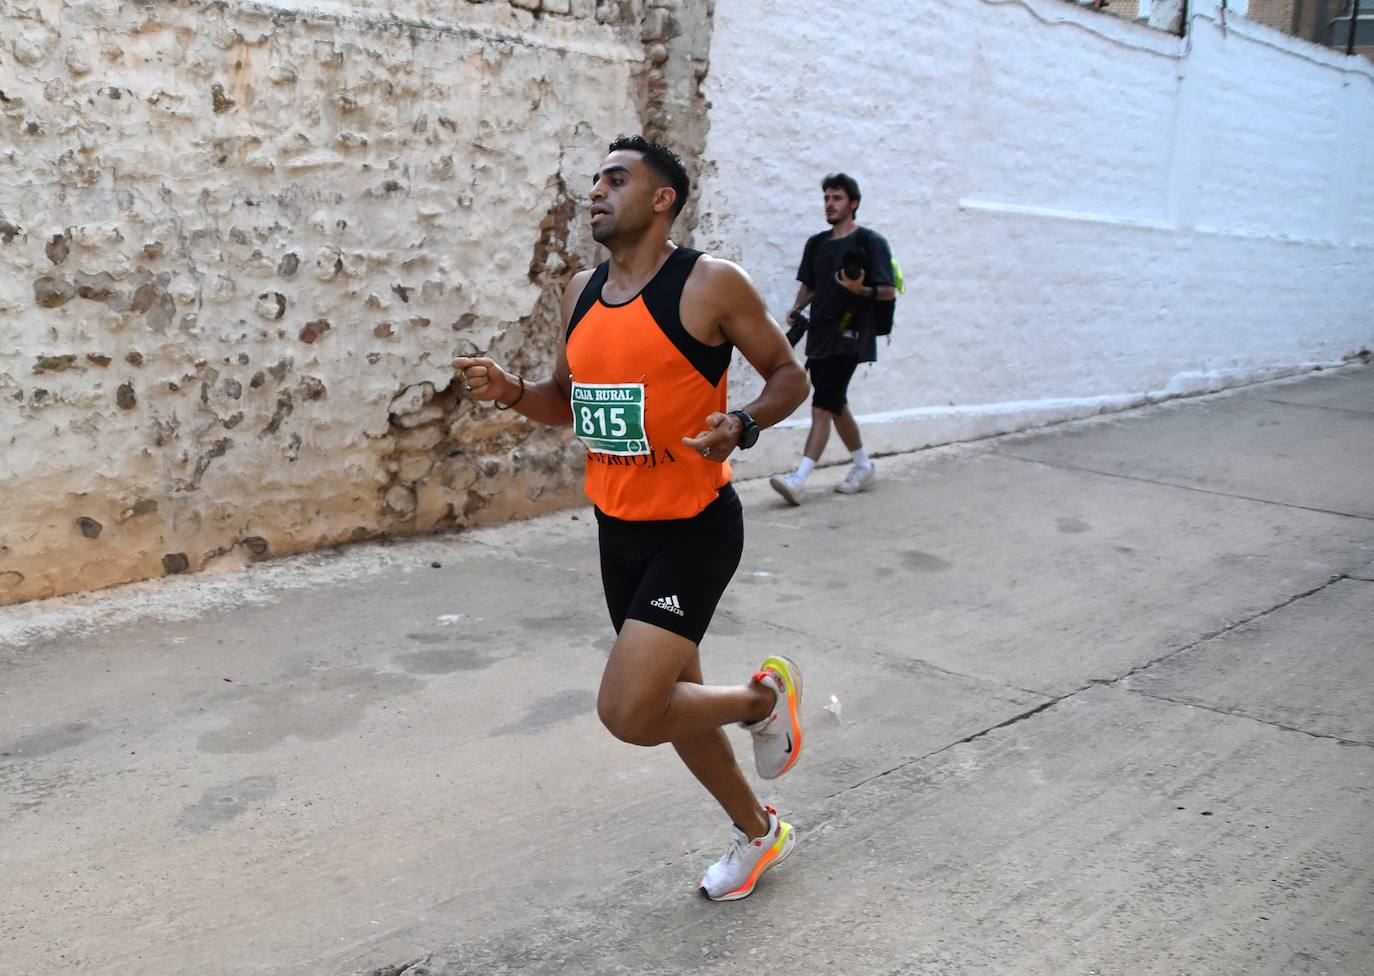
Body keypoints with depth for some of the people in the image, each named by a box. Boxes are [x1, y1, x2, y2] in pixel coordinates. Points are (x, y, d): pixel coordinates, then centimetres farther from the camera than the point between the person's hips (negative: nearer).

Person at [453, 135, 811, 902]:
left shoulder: (711, 284, -13)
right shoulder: (583, 292, 7)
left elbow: (790, 375, -5)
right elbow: (570, 399, 17)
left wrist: (743, 425, -25)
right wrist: (513, 393, -3)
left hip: (695, 527, -7)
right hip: (620, 529, 7)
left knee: (628, 712, -16)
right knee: (674, 703, 17)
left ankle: (766, 696, 13)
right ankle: (759, 833, 40)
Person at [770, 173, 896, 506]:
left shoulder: (870, 242, -5)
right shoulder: (816, 243, 14)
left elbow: (889, 292, -8)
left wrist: (859, 289, -27)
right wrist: (796, 309, 4)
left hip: (848, 338, -7)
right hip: (819, 336, 7)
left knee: (822, 407, -15)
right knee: (836, 406, 15)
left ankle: (799, 480, -21)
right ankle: (863, 465, 32)